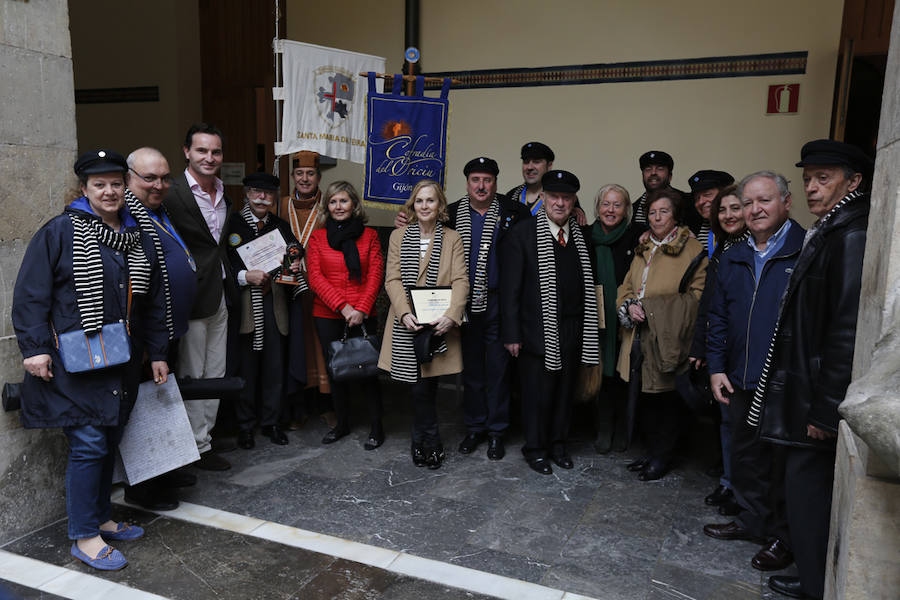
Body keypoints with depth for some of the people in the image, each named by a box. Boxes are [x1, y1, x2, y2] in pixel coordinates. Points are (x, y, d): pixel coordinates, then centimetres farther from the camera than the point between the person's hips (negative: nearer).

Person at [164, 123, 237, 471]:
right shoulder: (174, 194, -13)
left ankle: (205, 437, 28)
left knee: (215, 375, 15)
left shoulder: (223, 193, 11)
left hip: (220, 296, 8)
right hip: (193, 297, -8)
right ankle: (199, 448, 16)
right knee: (192, 376, 4)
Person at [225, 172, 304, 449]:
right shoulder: (232, 223, 0)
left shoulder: (281, 226, 14)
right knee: (245, 367, 2)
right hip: (244, 305, -4)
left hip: (274, 305, 4)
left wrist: (294, 267, -1)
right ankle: (245, 425, 17)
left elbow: (294, 258, 20)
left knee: (274, 366, 8)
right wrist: (245, 276, -17)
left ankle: (271, 422, 22)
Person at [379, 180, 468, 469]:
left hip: (438, 324, 0)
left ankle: (421, 443, 23)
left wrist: (451, 315, -17)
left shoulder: (452, 238, 8)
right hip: (407, 324, 1)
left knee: (424, 387, 2)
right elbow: (392, 280, 3)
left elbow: (460, 281, -1)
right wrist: (405, 313, -13)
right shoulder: (398, 236, 10)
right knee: (420, 387, -1)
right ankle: (432, 445, 17)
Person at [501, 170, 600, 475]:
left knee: (565, 390, 14)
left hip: (573, 331, 4)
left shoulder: (581, 235, 8)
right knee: (537, 392, 5)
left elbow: (587, 284, 9)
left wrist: (590, 330, 4)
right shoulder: (523, 233, -5)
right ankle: (535, 448, 24)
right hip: (538, 331, -4)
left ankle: (559, 444, 32)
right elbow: (510, 288, -7)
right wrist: (512, 333, -11)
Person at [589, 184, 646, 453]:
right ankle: (604, 429, 20)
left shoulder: (638, 234, -6)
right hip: (598, 319, 2)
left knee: (624, 373, 7)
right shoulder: (587, 236, 2)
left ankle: (622, 430, 24)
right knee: (601, 373, 7)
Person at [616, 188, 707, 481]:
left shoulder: (691, 249, -6)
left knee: (666, 398, 3)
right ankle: (652, 451, 28)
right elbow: (625, 288, 17)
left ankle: (662, 457, 19)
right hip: (640, 337, 6)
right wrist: (629, 306, -5)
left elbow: (698, 295, -12)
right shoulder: (643, 249, 16)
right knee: (645, 396, 12)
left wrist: (654, 307, -18)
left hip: (669, 338, -6)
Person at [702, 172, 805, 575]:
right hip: (742, 381, 6)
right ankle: (752, 520, 35)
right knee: (745, 455, 17)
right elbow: (718, 319, 14)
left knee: (784, 462, 8)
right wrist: (716, 368, 8)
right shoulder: (733, 260, 11)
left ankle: (783, 537, 25)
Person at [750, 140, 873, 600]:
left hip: (820, 399, -9)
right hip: (810, 396, 9)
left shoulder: (851, 236, -16)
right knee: (807, 489, 18)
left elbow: (847, 330, -21)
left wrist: (824, 408, -19)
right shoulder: (827, 234, 12)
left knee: (807, 490, 2)